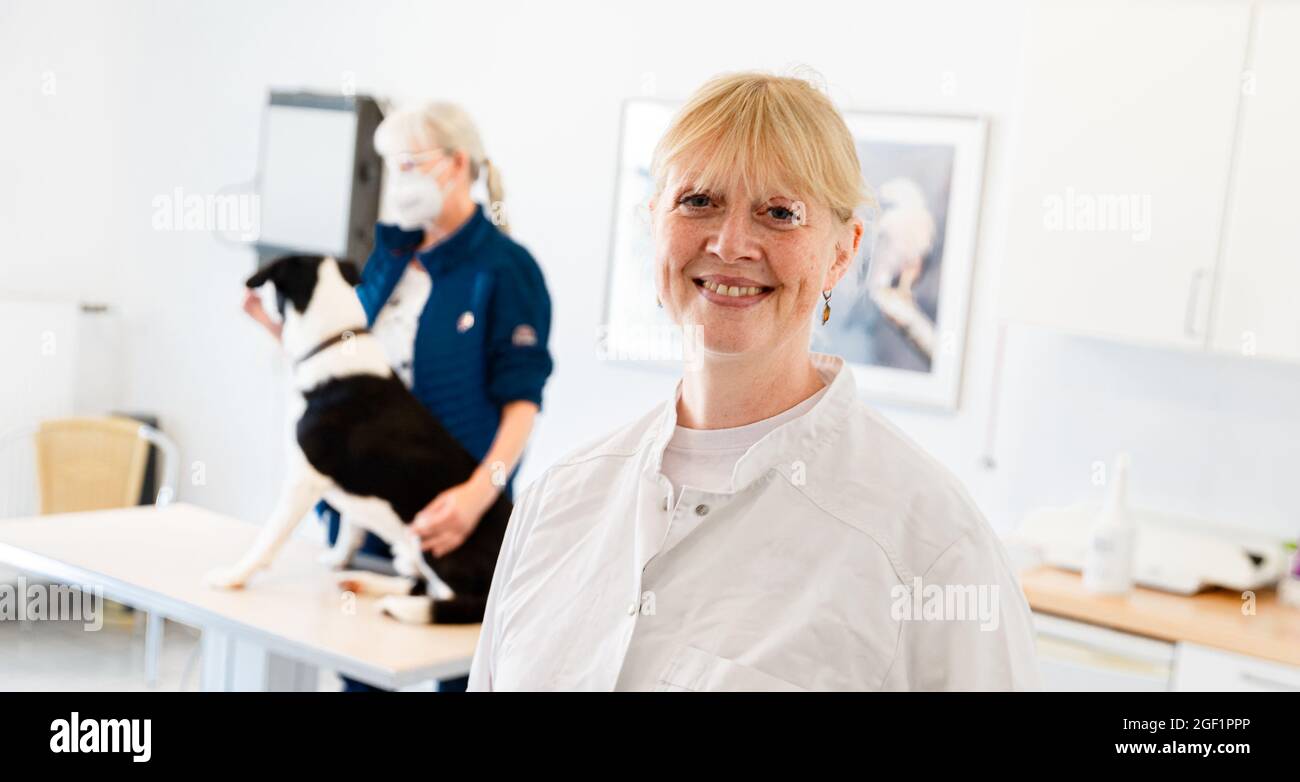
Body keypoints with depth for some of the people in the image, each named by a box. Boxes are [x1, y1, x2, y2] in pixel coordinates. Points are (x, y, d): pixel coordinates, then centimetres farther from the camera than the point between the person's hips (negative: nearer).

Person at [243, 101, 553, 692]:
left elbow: (522, 400, -14)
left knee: (455, 667, 2)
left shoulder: (505, 267, -8)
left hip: (445, 510, -6)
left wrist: (482, 489, -29)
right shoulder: (389, 255, 11)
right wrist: (280, 326, 2)